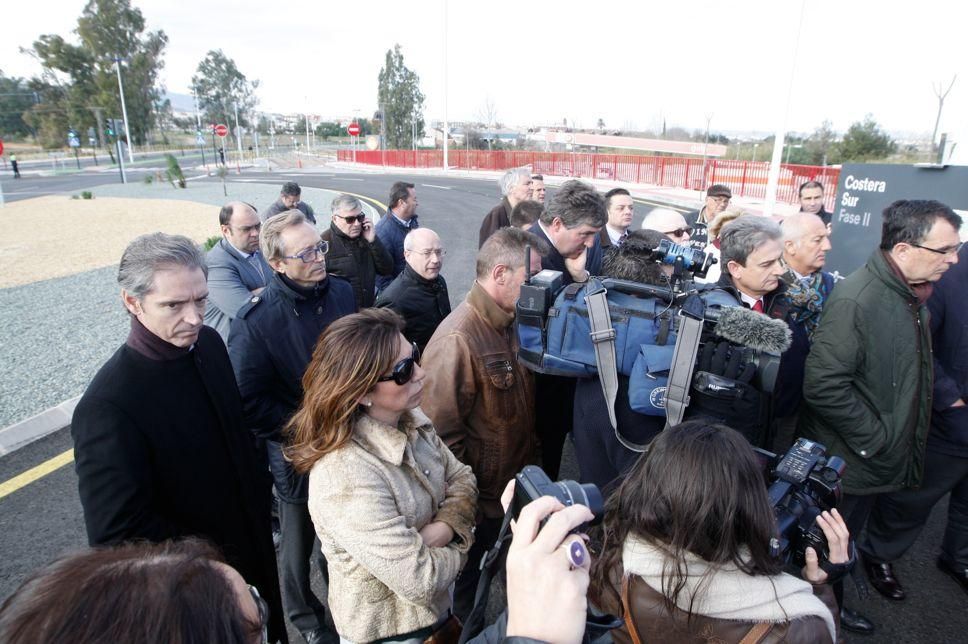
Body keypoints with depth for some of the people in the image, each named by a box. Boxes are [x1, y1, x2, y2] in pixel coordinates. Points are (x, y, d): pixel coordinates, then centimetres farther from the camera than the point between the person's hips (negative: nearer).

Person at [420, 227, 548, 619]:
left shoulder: (508, 325, 2)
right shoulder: (458, 338, -28)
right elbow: (444, 434, -26)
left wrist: (529, 463, 13)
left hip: (512, 493, 8)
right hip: (480, 504, -8)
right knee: (467, 586, 19)